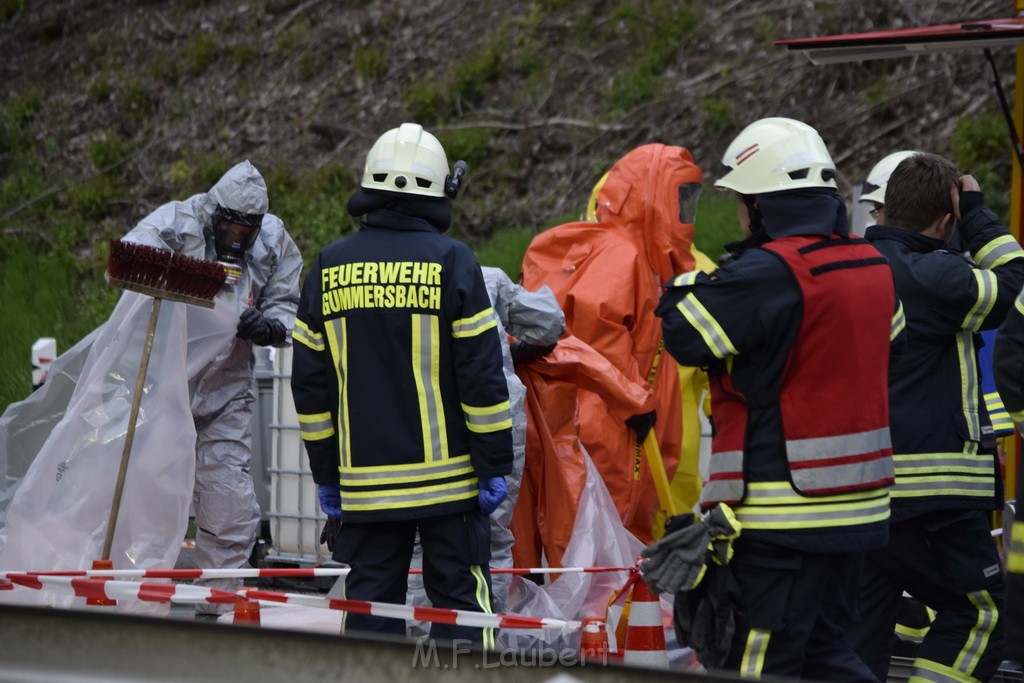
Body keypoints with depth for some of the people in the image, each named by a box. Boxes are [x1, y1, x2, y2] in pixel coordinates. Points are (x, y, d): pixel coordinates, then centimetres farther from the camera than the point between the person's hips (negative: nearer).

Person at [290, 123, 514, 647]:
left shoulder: (327, 268, 5)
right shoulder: (450, 261, -6)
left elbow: (309, 383, 9)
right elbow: (482, 374, -9)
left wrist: (325, 473, 16)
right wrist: (495, 463, -2)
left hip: (364, 484, 3)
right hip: (448, 479, -3)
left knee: (368, 609, 7)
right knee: (460, 608, 3)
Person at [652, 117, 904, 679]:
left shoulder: (766, 273, -17)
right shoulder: (871, 266, 9)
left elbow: (686, 336, -12)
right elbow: (891, 340, 26)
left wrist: (683, 286, 8)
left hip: (783, 511, -8)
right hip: (857, 507, 8)